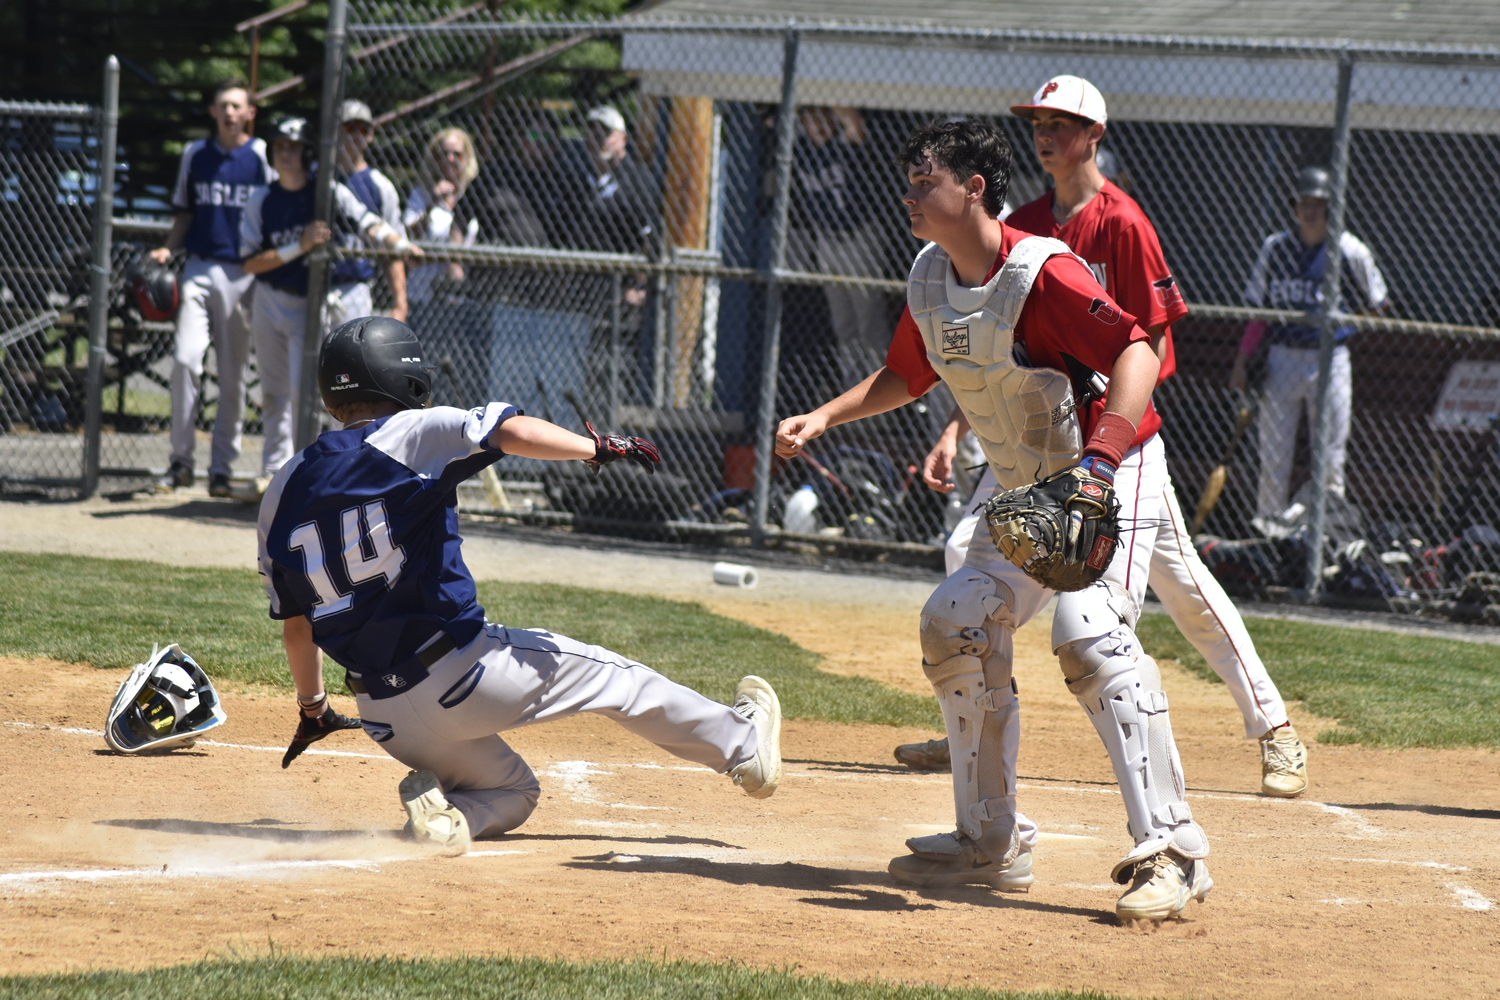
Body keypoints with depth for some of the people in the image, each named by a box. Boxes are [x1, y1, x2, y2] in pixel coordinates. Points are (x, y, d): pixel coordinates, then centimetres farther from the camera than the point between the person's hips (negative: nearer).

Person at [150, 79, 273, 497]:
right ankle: (181, 459, -4)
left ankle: (221, 466, 9)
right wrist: (167, 249, 0)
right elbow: (186, 212, 16)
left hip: (244, 275, -2)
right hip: (200, 270, 2)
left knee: (233, 375, 1)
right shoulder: (195, 154, 10)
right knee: (185, 358, -12)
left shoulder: (263, 157, 2)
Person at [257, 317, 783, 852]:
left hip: (387, 721, 5)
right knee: (607, 675, 18)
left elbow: (295, 623, 14)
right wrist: (598, 448, -7)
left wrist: (312, 709, 26)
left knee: (512, 792, 24)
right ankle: (743, 747, 26)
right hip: (461, 671, -5)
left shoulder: (282, 493, 9)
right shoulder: (411, 433, -6)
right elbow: (513, 433, -20)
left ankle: (437, 806, -6)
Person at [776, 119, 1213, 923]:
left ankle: (1169, 853, -25)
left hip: (1112, 475, -9)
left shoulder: (1040, 274, -25)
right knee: (955, 625, 7)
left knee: (1089, 633, -27)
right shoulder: (930, 281, 2)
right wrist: (824, 418, 6)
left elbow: (1136, 351, -34)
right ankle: (991, 842, 18)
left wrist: (1099, 460, -45)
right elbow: (904, 376, 19)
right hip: (1026, 493, 9)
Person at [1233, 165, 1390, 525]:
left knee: (1330, 455, 1)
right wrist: (1242, 362, 2)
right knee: (1273, 452, 3)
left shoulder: (1350, 251, -2)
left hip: (1330, 360, -2)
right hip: (1282, 358, 2)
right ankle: (1266, 524, 10)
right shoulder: (1274, 248, 5)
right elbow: (1258, 312, 8)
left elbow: (1376, 304, 8)